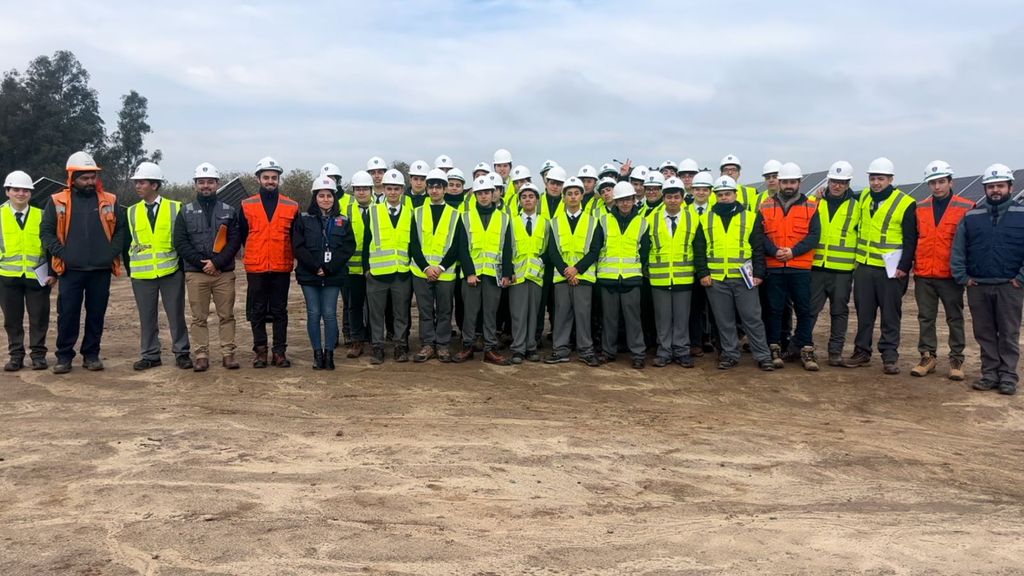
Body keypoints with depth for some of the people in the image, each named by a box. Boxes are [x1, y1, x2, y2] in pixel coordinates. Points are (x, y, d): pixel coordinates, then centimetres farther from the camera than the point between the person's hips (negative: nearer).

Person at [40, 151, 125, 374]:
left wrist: (112, 252, -3)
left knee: (96, 314, 7)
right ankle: (64, 356, 13)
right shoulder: (58, 202, 2)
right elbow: (46, 232, 4)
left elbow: (121, 229, 9)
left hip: (101, 270, 1)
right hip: (70, 270, -1)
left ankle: (91, 355, 17)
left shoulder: (109, 201, 5)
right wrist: (62, 253, -7)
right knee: (67, 315, 2)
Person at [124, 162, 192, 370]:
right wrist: (129, 268, 7)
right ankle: (150, 355, 17)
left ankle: (182, 353, 13)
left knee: (176, 314, 3)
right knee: (147, 317, 7)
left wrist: (183, 264, 0)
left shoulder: (175, 208, 0)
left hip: (171, 272, -2)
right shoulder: (131, 212, 8)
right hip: (141, 275, 2)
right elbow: (126, 242, 12)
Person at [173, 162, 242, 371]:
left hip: (224, 273, 0)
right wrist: (201, 262, -9)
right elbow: (180, 242, 1)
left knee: (226, 315, 2)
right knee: (199, 318, 3)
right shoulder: (186, 212, 9)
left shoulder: (229, 211, 9)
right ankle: (201, 355, 9)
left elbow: (235, 241, 0)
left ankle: (228, 353, 8)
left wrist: (217, 262, -12)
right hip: (195, 274, 0)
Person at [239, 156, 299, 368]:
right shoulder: (247, 205, 3)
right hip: (255, 268, 0)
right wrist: (255, 253, 10)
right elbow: (242, 235, 10)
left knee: (280, 311, 5)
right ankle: (260, 351, 14)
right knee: (258, 311, 6)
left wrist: (290, 256, 4)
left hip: (282, 267, 0)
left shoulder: (292, 206, 4)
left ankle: (280, 352, 11)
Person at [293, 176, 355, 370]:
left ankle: (329, 353, 7)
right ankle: (317, 353, 11)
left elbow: (348, 247, -2)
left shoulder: (342, 221, 7)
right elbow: (298, 247, -4)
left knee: (329, 314, -1)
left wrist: (329, 267, -12)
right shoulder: (303, 219, 3)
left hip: (333, 276, 0)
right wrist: (316, 266, -13)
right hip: (309, 275, 0)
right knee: (313, 314, 3)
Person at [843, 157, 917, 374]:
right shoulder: (863, 197, 9)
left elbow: (911, 239, -7)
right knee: (863, 313, 10)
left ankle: (890, 356, 9)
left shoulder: (905, 203, -7)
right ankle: (862, 352, 19)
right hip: (863, 266, 5)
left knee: (890, 315, 3)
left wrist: (904, 266, -12)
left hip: (890, 269, -5)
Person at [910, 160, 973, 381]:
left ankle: (957, 359, 15)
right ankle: (927, 356, 19)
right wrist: (911, 265, 7)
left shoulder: (966, 208, -3)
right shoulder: (920, 208, 7)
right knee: (925, 318, 9)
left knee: (955, 318, 6)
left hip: (951, 275, -3)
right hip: (924, 274, 3)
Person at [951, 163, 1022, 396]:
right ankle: (990, 373, 17)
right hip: (977, 287, 3)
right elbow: (957, 249, 9)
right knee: (984, 334, 8)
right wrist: (962, 277, 1)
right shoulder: (971, 216, 8)